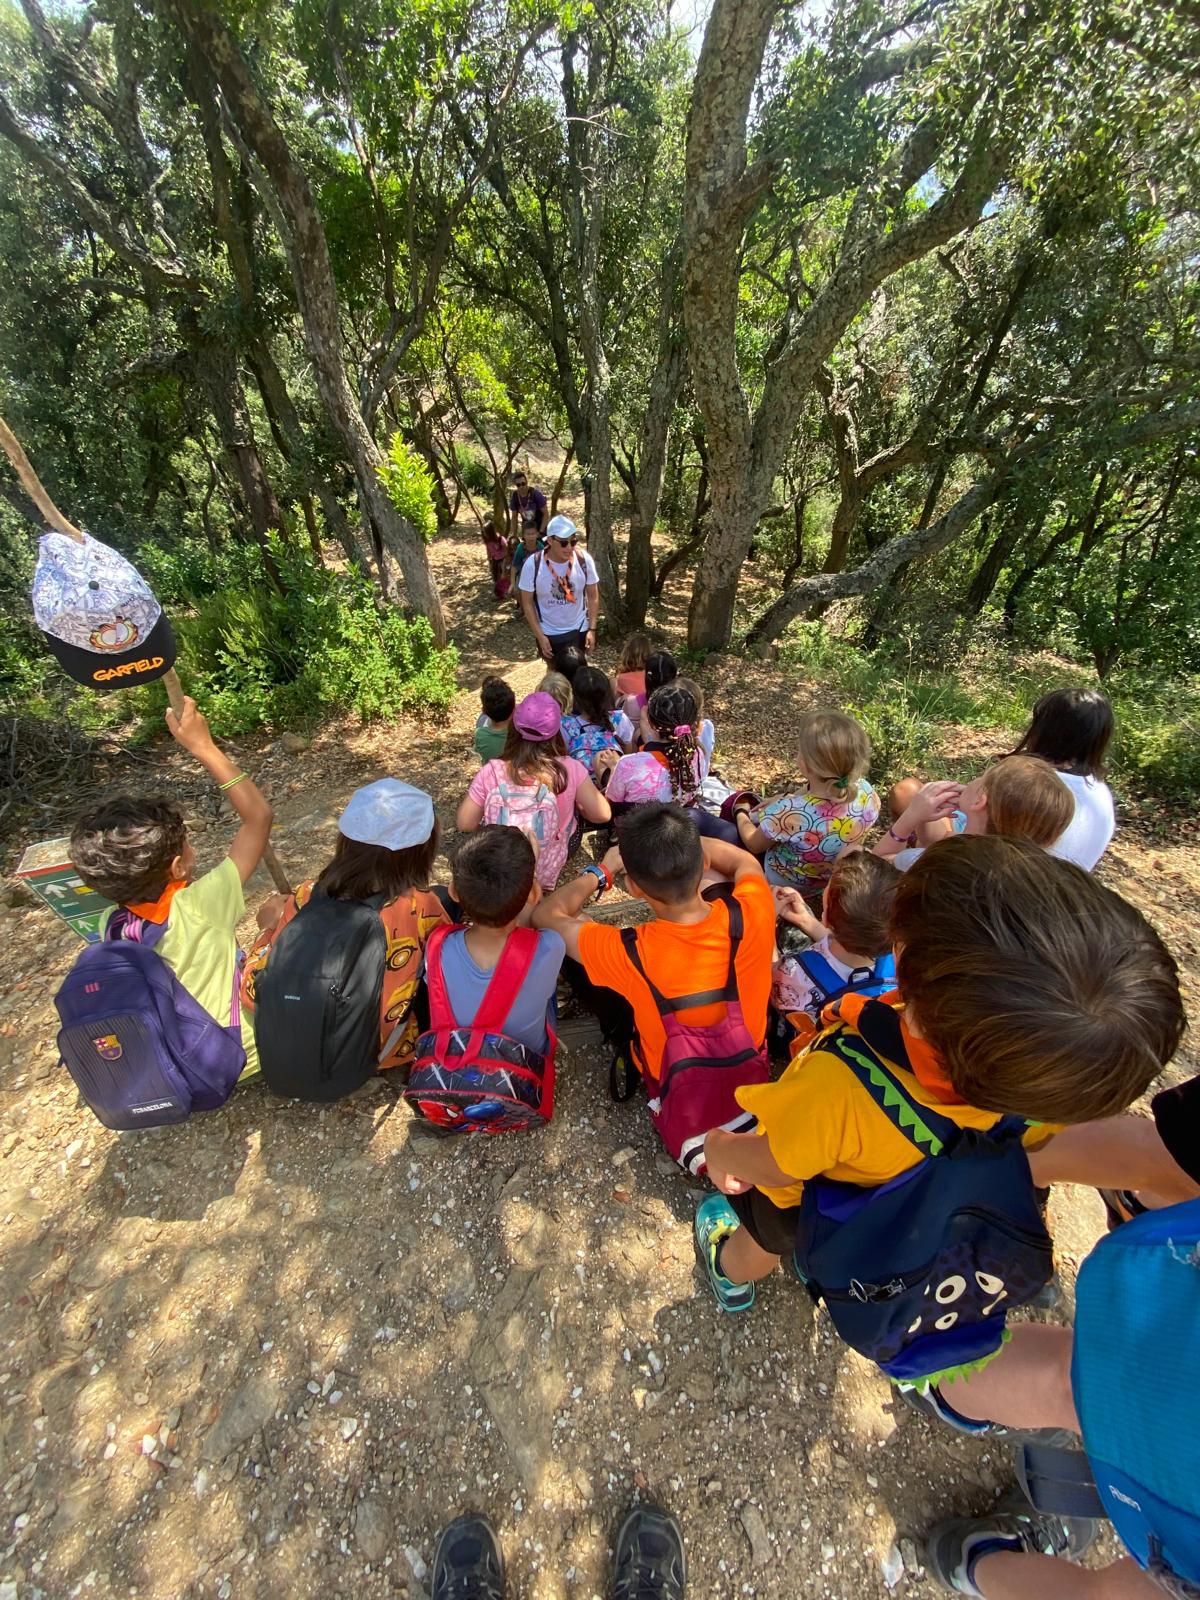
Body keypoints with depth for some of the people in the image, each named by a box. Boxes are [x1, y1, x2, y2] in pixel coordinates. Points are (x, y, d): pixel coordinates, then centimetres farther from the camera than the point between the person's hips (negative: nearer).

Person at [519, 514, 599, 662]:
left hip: (578, 630, 1)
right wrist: (540, 636, -13)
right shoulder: (532, 565, -21)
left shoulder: (584, 560, -17)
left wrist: (592, 629, -10)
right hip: (548, 633, -1)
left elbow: (593, 596, -5)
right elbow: (527, 603, -11)